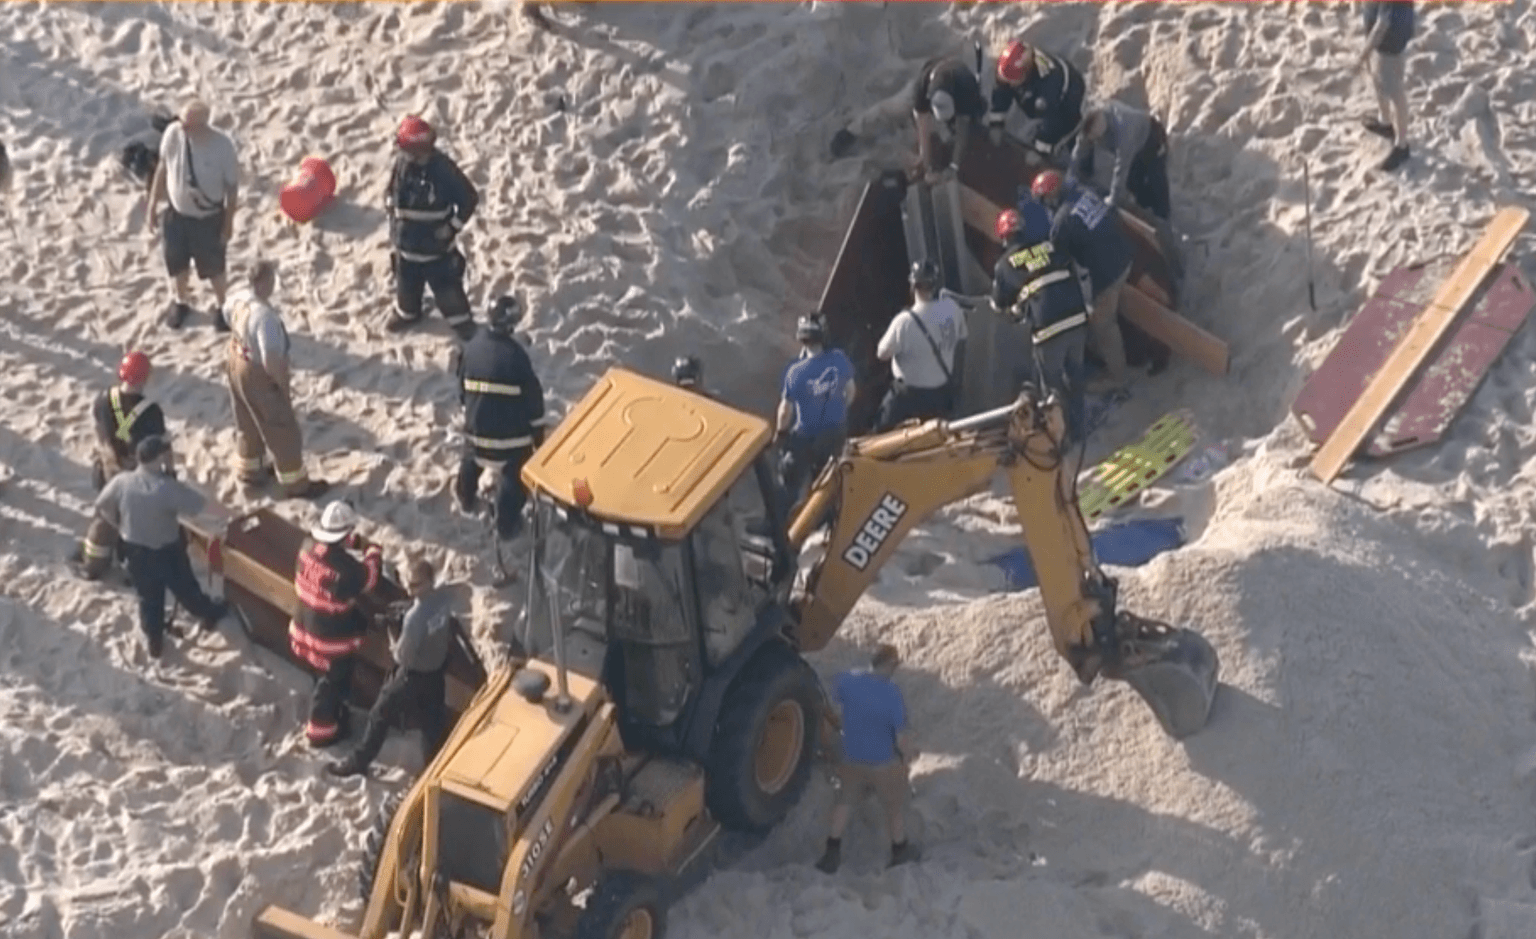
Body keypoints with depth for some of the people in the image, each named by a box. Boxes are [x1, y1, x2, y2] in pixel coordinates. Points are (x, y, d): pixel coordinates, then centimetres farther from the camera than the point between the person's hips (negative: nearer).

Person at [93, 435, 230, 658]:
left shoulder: (121, 482, -18)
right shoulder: (169, 488, -31)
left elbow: (102, 507, -2)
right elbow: (205, 505, -26)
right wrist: (231, 515, -11)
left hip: (136, 551, 3)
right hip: (167, 551, -3)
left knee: (148, 596, 24)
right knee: (185, 587, 24)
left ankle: (154, 641, 39)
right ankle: (208, 614, 51)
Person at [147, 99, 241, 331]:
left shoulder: (222, 146, -30)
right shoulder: (173, 134, -22)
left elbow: (232, 186, -15)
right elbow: (163, 168, -4)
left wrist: (229, 222, -7)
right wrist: (153, 205, 3)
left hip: (209, 217, -3)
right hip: (177, 212, 3)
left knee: (213, 266, 18)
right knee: (177, 262, 22)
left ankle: (221, 306, 47)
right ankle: (182, 301, 52)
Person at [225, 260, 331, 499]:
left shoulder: (238, 297, -11)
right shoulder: (265, 316, -38)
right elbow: (271, 361, -34)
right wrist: (283, 385, -17)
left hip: (237, 365, 8)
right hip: (258, 375, -8)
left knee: (249, 425, 30)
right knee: (283, 433, 13)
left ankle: (250, 471, 49)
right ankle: (296, 484, 29)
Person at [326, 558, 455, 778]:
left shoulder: (416, 616, -37)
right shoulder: (443, 598, -13)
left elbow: (404, 655, -26)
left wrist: (395, 648, -7)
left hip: (414, 675, -6)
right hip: (437, 671, 6)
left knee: (380, 715, 12)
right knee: (434, 720, 19)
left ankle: (357, 763, 26)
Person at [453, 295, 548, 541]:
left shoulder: (471, 348, -5)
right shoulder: (515, 355, -22)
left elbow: (462, 385, 11)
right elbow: (532, 397, -14)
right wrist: (538, 432, -2)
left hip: (477, 425, 6)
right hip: (511, 429, -6)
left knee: (471, 460, 33)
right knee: (513, 476, 10)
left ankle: (467, 499, 53)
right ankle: (507, 524, 15)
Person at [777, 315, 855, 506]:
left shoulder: (795, 372, -29)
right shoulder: (840, 360, -19)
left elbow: (786, 410, -17)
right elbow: (850, 392, 0)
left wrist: (781, 432, 3)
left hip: (807, 436, -5)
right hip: (837, 431, 5)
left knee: (792, 475, 20)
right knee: (823, 469, 31)